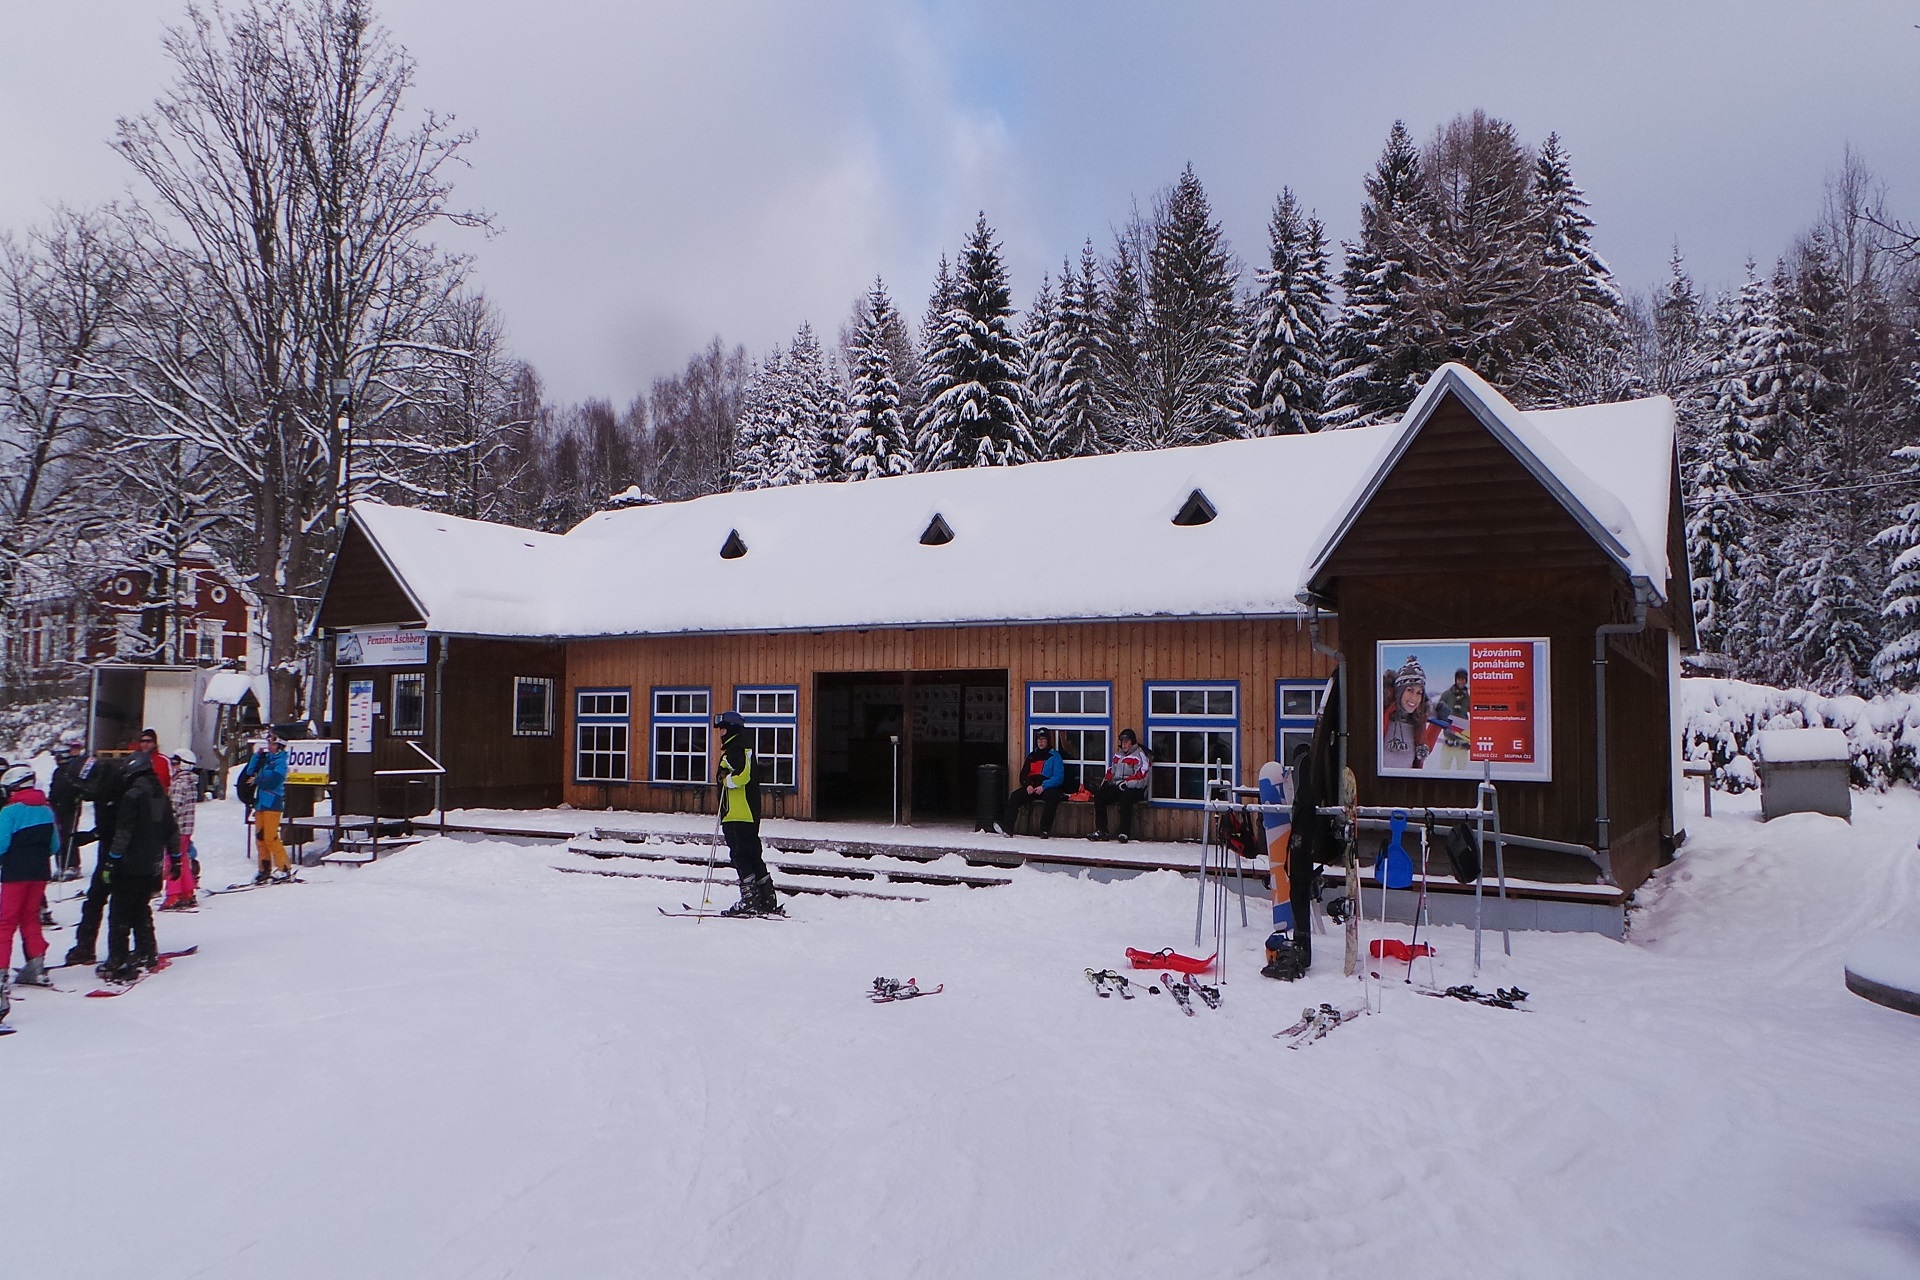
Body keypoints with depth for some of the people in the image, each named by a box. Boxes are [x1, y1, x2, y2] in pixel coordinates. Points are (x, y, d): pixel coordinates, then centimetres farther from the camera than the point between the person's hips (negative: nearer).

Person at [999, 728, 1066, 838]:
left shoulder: (1054, 756, 1)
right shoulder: (1031, 756, 17)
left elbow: (1059, 778, -8)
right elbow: (1023, 774, 16)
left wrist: (1043, 786, -20)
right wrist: (1027, 785, -6)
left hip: (1049, 788, -5)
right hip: (1031, 788, 5)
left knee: (1051, 796, -38)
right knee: (1015, 796, -21)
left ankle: (1045, 830, -38)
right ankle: (1007, 828, -31)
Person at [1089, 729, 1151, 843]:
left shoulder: (1140, 755, -8)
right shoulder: (1117, 755, 19)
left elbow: (1141, 777, -18)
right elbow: (1111, 771, 25)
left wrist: (1125, 783, -24)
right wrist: (1105, 781, 6)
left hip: (1134, 790, -7)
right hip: (1116, 788, 7)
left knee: (1126, 797, -39)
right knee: (1099, 795, -14)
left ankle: (1124, 833, -37)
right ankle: (1101, 831, -15)